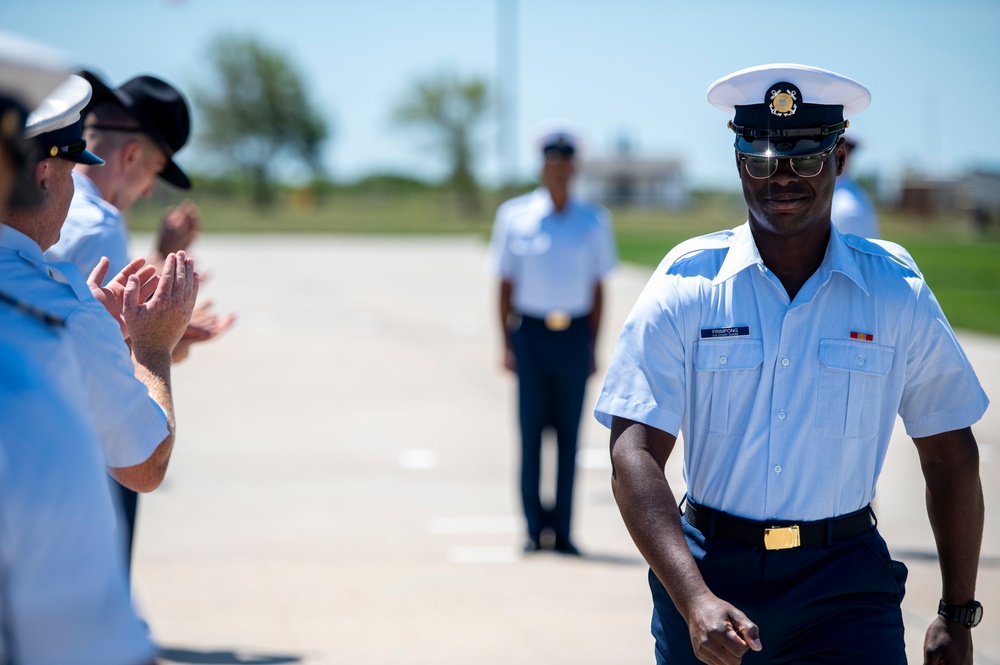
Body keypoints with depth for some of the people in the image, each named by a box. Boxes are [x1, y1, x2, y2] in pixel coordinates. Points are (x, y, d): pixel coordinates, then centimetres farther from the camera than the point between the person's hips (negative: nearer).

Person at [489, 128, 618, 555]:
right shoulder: (515, 216, 4)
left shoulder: (594, 222, 8)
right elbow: (505, 284, 6)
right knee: (531, 431, -1)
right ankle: (534, 528, 5)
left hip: (574, 335, 1)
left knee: (569, 434, 2)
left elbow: (597, 288, 10)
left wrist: (592, 347, 5)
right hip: (531, 332, -1)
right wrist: (507, 343, -1)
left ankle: (562, 531, 8)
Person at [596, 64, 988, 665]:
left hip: (845, 586, 0)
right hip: (707, 573, 1)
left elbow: (950, 457, 10)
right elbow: (635, 453, -12)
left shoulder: (898, 294, 1)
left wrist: (958, 615, 11)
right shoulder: (685, 287, -3)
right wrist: (695, 600, -25)